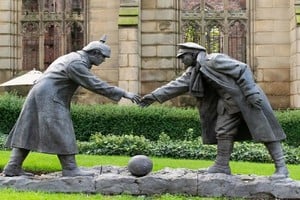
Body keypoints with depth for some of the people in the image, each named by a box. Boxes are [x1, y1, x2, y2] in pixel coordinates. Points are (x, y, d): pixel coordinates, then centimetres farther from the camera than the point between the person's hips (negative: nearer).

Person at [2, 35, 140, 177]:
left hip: (40, 97, 10)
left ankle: (13, 168, 6)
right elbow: (95, 85, -19)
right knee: (61, 134, -8)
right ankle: (70, 168, -5)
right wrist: (123, 93, -17)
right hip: (48, 100, -10)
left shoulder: (74, 58, 16)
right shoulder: (76, 63, -15)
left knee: (28, 133, 7)